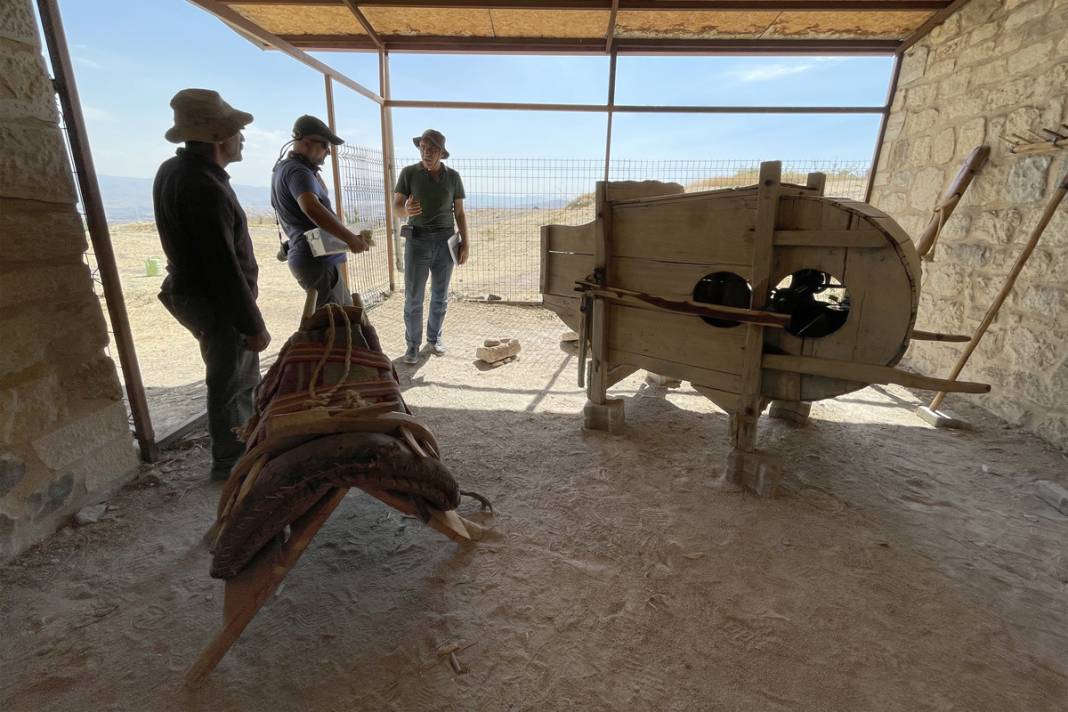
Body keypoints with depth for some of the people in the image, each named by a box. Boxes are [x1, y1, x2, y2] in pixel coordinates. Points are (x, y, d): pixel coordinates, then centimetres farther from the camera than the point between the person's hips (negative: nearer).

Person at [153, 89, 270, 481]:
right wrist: (252, 324, -21)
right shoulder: (205, 188, -25)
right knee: (229, 385, 5)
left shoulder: (174, 170, 6)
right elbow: (225, 268, -26)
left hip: (195, 292, 10)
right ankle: (228, 461, 22)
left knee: (245, 377, 23)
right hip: (218, 305, -10)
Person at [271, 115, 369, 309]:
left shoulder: (283, 167, 19)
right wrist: (352, 239, -31)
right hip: (318, 260, -11)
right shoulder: (298, 171, -15)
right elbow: (312, 208, -35)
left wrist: (314, 173, 19)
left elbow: (321, 195, 33)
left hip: (310, 258, 11)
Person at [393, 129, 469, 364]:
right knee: (413, 297, -1)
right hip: (417, 241, -2)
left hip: (445, 242, 2)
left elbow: (460, 213, 7)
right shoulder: (409, 173, -2)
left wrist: (466, 243, -1)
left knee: (440, 295, 10)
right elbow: (396, 207, -7)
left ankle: (434, 337, 28)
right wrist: (407, 210, -31)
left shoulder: (453, 176, 4)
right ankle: (413, 344, 12)